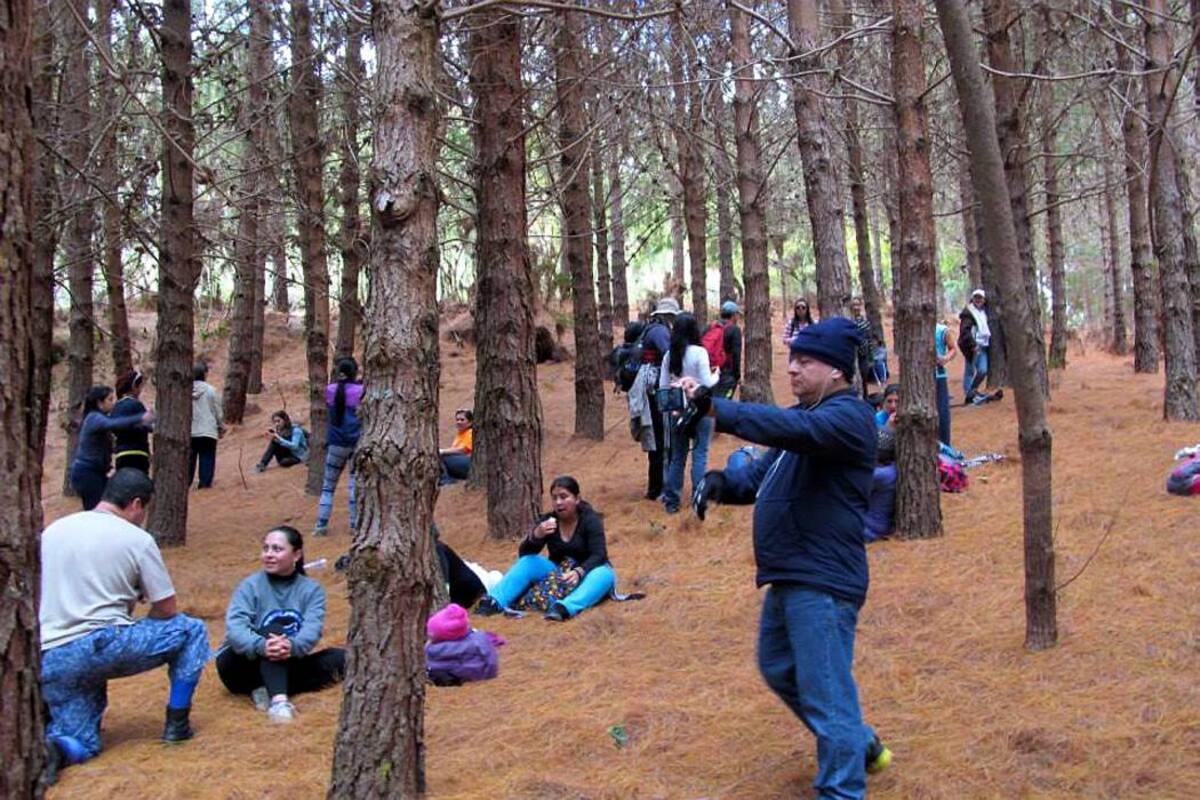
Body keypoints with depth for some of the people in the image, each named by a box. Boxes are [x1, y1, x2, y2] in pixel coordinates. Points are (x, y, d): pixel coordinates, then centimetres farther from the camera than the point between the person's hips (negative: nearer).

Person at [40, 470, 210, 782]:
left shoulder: (51, 531, 17)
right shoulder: (137, 539, 1)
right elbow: (167, 609, 5)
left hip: (47, 662, 5)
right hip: (101, 647, -5)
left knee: (80, 745, 15)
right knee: (192, 630, 13)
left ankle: (46, 744, -20)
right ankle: (176, 724, 13)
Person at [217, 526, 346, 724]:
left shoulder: (312, 589, -2)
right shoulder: (250, 586, -8)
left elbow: (313, 627, -20)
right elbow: (234, 628, -25)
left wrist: (293, 646, -44)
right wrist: (261, 646, -46)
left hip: (285, 666, 3)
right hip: (240, 666, -3)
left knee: (338, 657, -15)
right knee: (274, 628, -29)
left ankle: (268, 691, -25)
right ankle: (278, 700, -49)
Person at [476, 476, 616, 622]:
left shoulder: (590, 520, -13)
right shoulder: (547, 521, -4)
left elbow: (598, 555, -25)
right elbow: (524, 554, -11)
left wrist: (579, 572, -45)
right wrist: (536, 536, -33)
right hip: (558, 575, 3)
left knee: (604, 574, -36)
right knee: (527, 562, -20)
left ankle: (564, 608, -60)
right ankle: (494, 602, -38)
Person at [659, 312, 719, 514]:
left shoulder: (669, 355, 1)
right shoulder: (699, 352, -12)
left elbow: (662, 386, 3)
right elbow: (706, 383, -12)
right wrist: (716, 375, 6)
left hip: (677, 410, 4)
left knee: (677, 455, 13)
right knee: (700, 454, 5)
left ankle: (671, 500, 17)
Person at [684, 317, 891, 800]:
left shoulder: (847, 416, -15)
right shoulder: (808, 415, 16)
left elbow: (790, 428, -34)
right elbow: (761, 474, 15)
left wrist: (715, 408, -39)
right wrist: (722, 483, -6)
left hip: (823, 583, -11)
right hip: (789, 578, 11)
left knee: (827, 695, -6)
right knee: (780, 670, 25)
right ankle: (860, 746, 41)